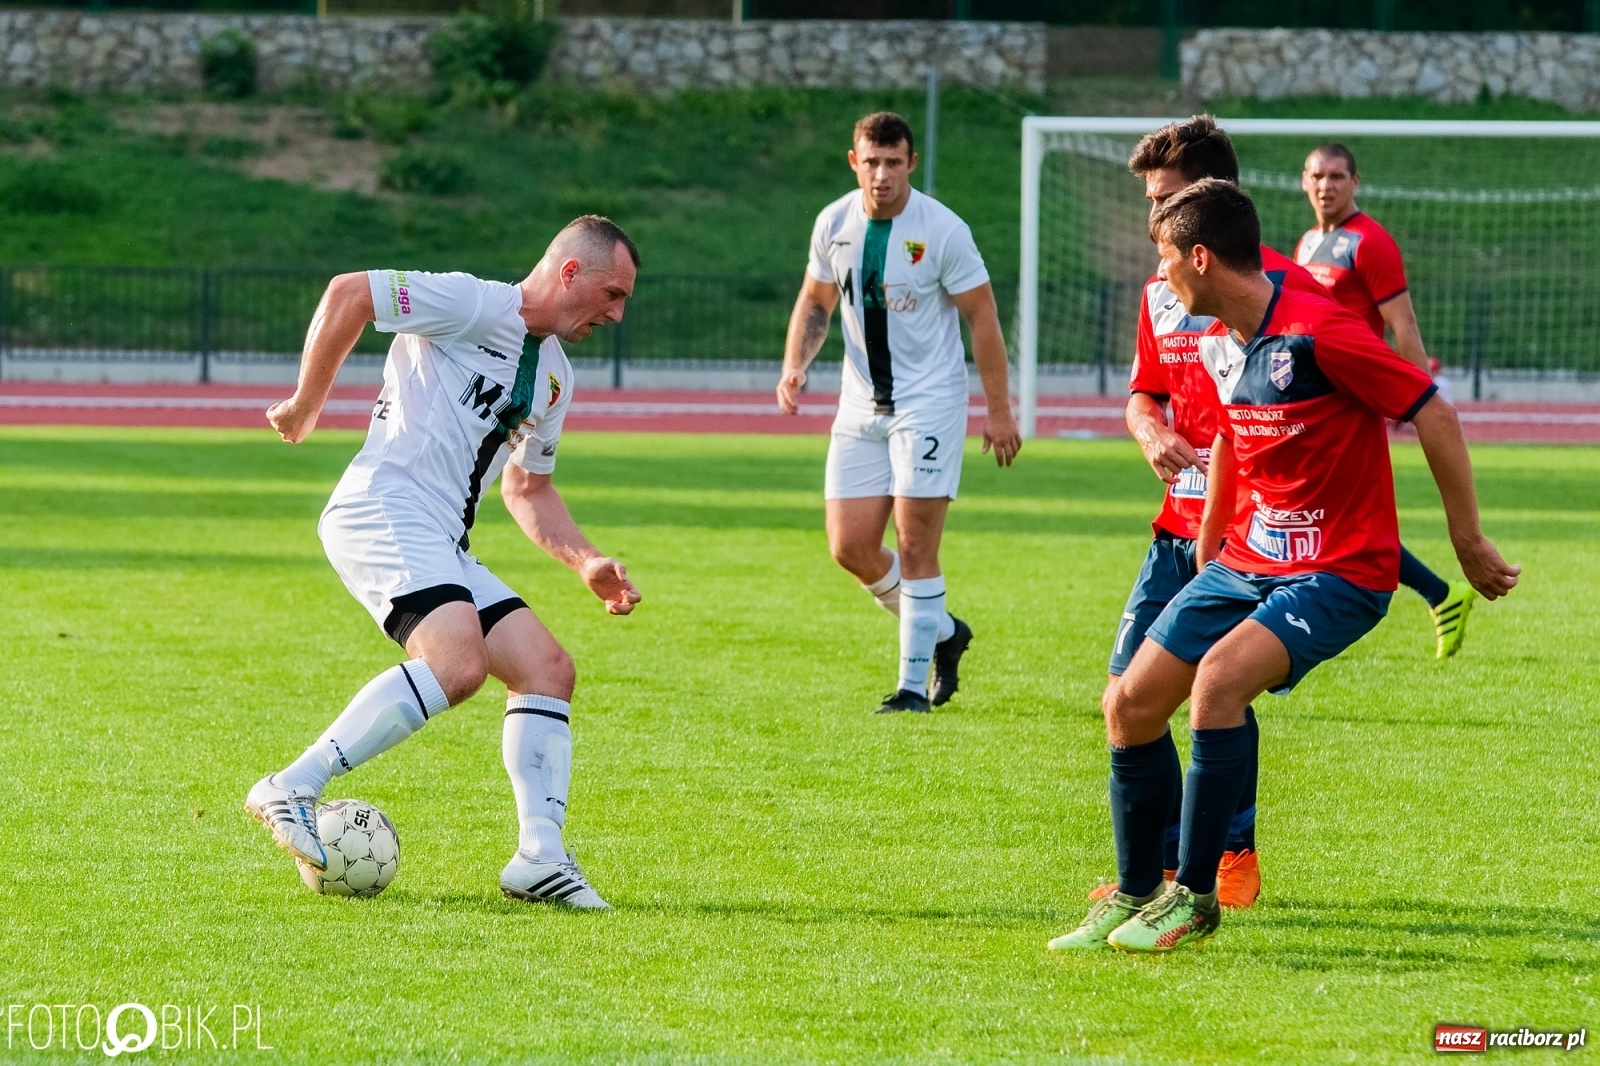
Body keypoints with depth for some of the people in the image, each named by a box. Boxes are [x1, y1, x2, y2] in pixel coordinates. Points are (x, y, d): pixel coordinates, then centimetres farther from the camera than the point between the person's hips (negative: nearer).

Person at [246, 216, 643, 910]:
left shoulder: (554, 376, 22)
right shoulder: (473, 306, -7)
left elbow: (526, 488, 33)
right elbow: (348, 293, -9)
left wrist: (587, 563, 19)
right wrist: (306, 404, -4)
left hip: (441, 547, 10)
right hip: (382, 511, -10)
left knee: (548, 669, 0)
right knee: (457, 664, -29)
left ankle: (539, 858, -3)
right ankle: (291, 789, -26)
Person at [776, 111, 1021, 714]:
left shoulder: (942, 230, -13)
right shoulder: (834, 224, 0)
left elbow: (981, 318, -6)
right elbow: (816, 303, 15)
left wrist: (998, 411, -6)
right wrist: (795, 366, -3)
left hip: (929, 403, -5)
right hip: (861, 407, 5)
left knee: (915, 547, -8)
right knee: (850, 548, 2)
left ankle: (913, 685, 2)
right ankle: (941, 632, 25)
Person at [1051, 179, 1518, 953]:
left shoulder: (1318, 334, -21)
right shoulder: (1217, 345, 6)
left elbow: (1434, 416, -15)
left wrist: (1468, 544, -10)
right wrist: (1206, 554, 27)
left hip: (1340, 570, -9)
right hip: (1245, 560, 9)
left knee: (1218, 677, -30)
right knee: (1132, 704, 0)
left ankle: (1194, 896, -17)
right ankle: (1134, 897, 17)